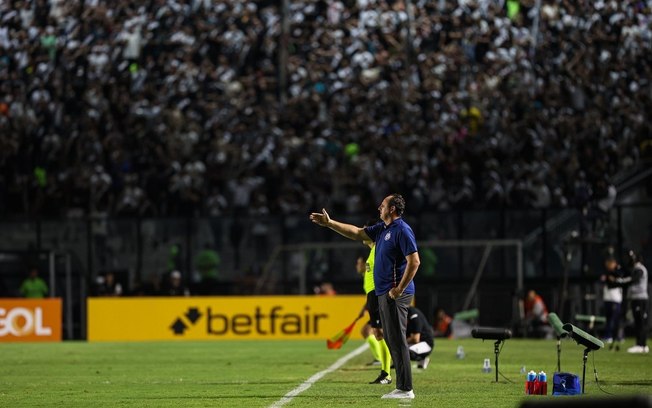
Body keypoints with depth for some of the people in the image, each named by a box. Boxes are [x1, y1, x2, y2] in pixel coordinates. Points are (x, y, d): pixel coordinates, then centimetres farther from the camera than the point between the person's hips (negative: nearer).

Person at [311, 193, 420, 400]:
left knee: (397, 340, -10)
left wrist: (399, 289, -20)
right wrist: (329, 223, 25)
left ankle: (405, 389, -9)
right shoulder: (382, 229, 16)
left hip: (394, 294, -10)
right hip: (384, 293, 10)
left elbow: (414, 261, -19)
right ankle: (401, 387, 12)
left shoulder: (402, 230, -13)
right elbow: (356, 233, 26)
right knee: (391, 340, 10)